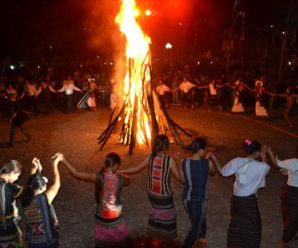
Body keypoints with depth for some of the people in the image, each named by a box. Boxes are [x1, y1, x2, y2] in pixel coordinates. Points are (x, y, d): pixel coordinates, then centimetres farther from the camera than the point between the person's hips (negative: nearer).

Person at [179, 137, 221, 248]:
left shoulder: (184, 162, -12)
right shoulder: (208, 163, -20)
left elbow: (183, 180, 3)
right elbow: (213, 172, 4)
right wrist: (209, 159, 17)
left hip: (186, 198, 6)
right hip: (198, 200, -6)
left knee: (200, 218, 32)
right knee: (195, 226, 13)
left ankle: (201, 237, 57)